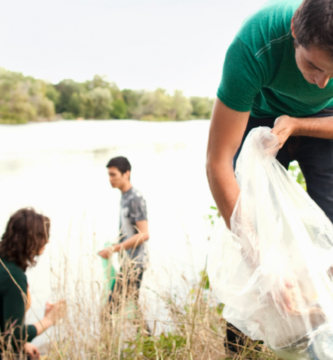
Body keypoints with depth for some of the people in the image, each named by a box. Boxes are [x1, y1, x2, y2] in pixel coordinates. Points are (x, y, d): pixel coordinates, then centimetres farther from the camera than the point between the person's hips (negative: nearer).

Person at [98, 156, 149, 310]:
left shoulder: (135, 198, -15)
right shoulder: (124, 196, 11)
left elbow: (143, 234, -21)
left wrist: (114, 249, -20)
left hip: (134, 262, -9)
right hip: (128, 261, 9)